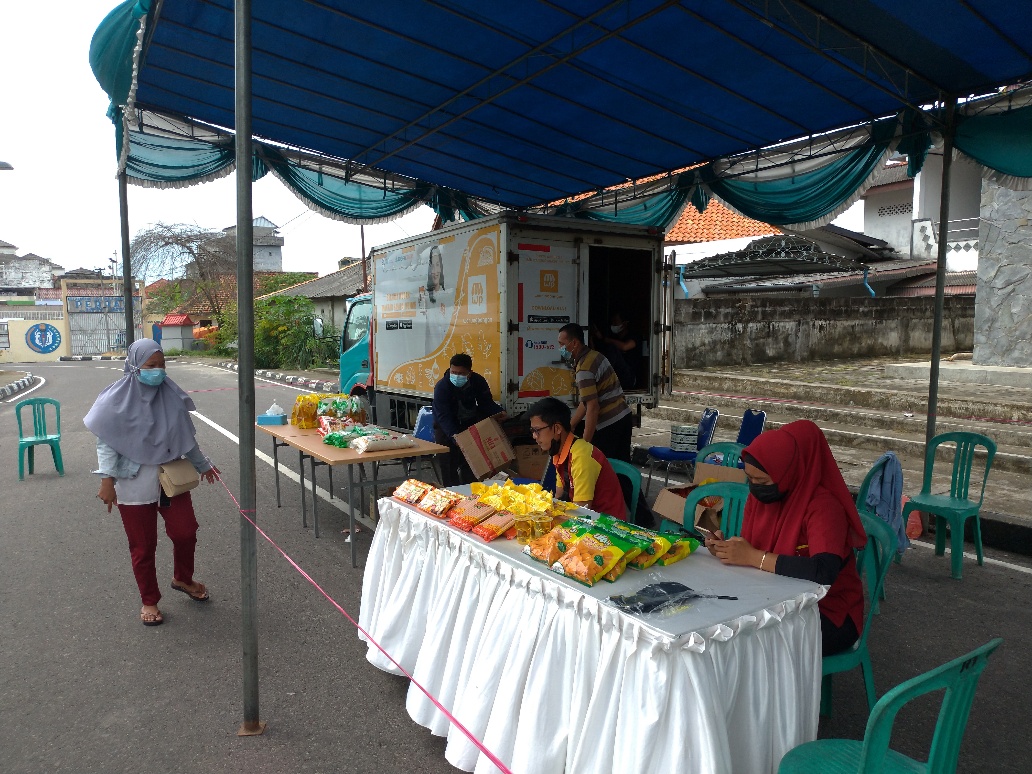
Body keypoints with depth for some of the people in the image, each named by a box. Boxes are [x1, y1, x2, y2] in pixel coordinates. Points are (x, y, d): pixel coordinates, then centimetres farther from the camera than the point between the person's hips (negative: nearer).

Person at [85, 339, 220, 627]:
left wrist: (202, 464, 19)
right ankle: (149, 601, 26)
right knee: (143, 545, 8)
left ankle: (182, 579, 34)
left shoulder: (171, 395, 0)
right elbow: (106, 442, -9)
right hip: (134, 485, -3)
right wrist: (107, 480, -17)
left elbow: (186, 435, 11)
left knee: (185, 531, 6)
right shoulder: (118, 398, -11)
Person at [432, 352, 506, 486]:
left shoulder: (478, 381, -14)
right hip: (446, 427, -3)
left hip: (470, 422, 3)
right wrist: (453, 435, -43)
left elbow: (486, 402, -7)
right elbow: (443, 416, -30)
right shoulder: (441, 387, -24)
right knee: (450, 462, -11)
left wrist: (497, 412, -29)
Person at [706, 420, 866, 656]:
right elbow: (748, 551, 6)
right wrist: (726, 549, -17)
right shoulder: (759, 496, -1)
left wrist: (753, 556, -33)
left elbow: (824, 572, -36)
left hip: (829, 614, -6)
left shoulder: (823, 506, -22)